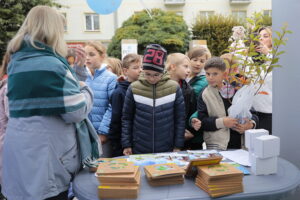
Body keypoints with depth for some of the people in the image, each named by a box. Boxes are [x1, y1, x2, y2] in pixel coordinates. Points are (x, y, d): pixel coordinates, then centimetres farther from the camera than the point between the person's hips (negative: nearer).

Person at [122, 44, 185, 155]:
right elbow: (126, 118, 3)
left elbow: (180, 118, 1)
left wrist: (178, 146, 1)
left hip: (167, 149, 0)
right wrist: (126, 145, 1)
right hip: (139, 150, 0)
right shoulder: (133, 88, -5)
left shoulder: (174, 88, -5)